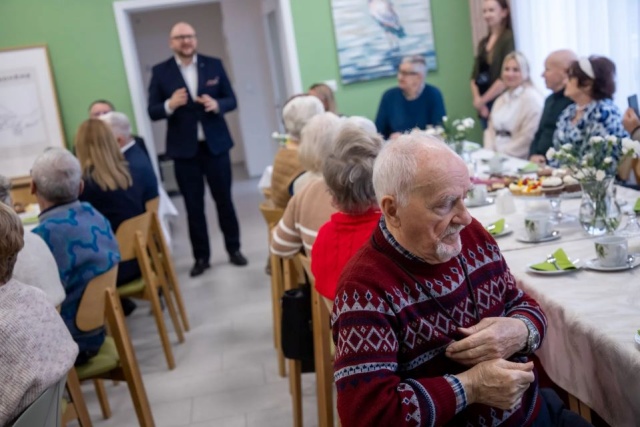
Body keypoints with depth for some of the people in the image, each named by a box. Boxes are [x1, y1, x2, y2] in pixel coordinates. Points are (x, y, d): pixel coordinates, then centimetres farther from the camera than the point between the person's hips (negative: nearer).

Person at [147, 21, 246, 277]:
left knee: (224, 199, 10)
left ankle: (234, 249, 24)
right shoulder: (160, 72, -1)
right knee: (193, 206, 6)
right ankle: (201, 257, 17)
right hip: (184, 150, -1)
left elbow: (231, 100, 4)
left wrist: (216, 105, -18)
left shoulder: (214, 65, 3)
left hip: (215, 145, 1)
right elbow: (152, 112, -3)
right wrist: (170, 105, -23)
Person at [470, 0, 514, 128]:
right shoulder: (483, 43, 14)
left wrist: (482, 100, -10)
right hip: (484, 105, 7)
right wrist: (477, 100, -4)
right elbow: (475, 76, 12)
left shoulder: (510, 38, -8)